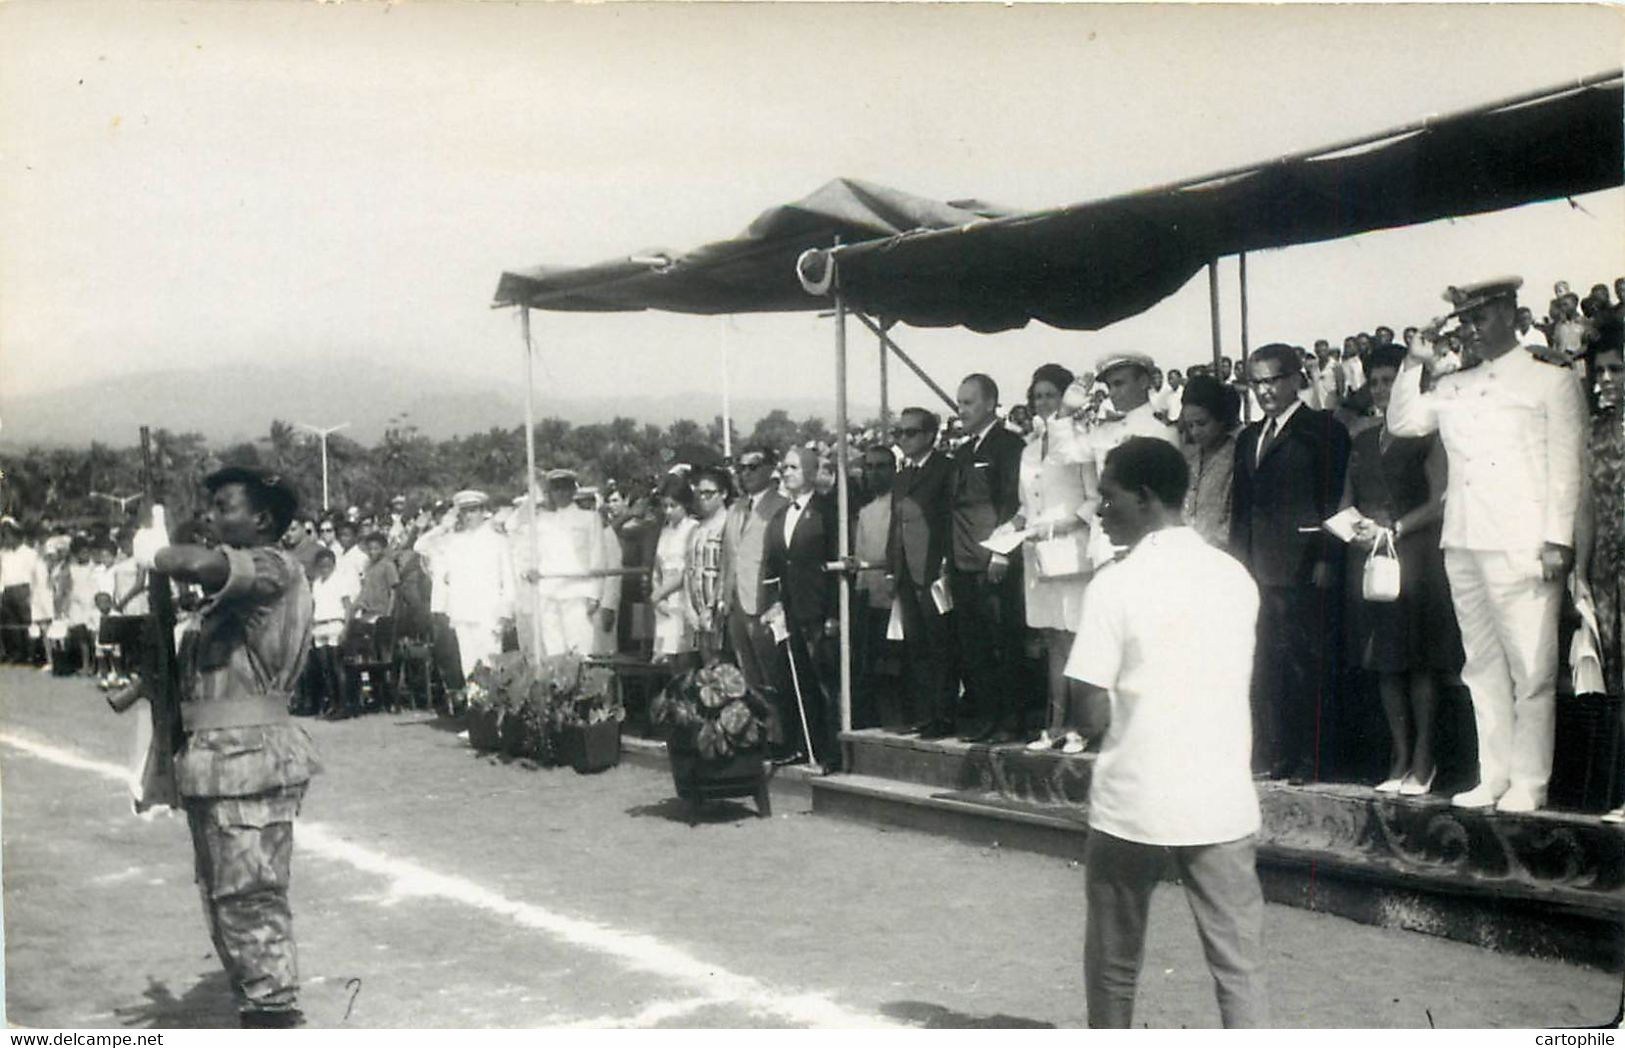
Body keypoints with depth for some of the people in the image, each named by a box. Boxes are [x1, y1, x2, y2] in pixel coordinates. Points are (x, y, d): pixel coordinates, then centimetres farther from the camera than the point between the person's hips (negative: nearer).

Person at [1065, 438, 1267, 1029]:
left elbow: (1095, 713, -9)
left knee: (1113, 967, 14)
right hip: (1221, 801, 3)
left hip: (1132, 803, -3)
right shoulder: (1236, 576, 5)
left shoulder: (1116, 584, -9)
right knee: (1241, 969, 6)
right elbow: (1237, 685, 13)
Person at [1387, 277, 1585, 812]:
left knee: (1531, 669, -4)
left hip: (1522, 547, -5)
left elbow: (1566, 466, -1)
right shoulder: (1453, 387, 16)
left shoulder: (1552, 381, 3)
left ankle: (1528, 782, 3)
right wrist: (1416, 360, 7)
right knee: (1483, 668, 9)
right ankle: (1492, 778, 16)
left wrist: (1558, 539, -9)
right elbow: (1402, 422, 16)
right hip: (1464, 545, 5)